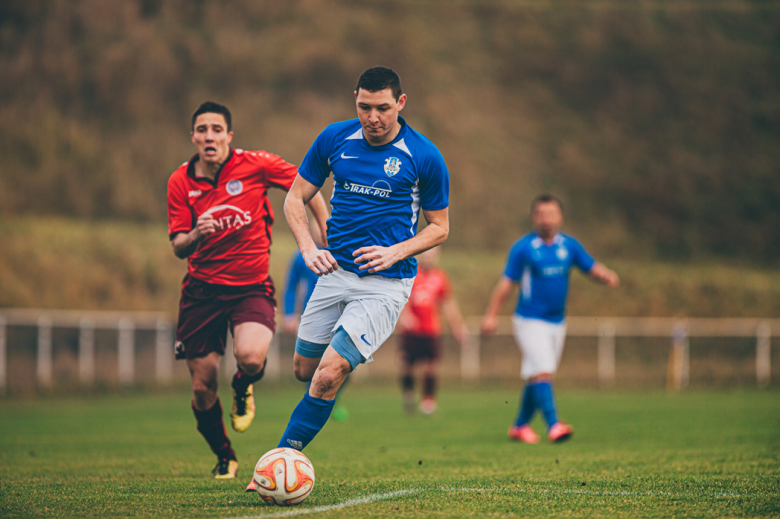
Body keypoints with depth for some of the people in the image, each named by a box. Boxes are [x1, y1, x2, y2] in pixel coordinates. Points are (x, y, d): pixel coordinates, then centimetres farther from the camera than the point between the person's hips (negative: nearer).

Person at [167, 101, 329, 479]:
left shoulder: (256, 165, -8)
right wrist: (195, 236, -23)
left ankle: (243, 389, 9)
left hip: (251, 286, -2)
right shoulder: (180, 182, -2)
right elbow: (178, 248, 0)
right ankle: (224, 457, 28)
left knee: (251, 356, -30)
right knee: (203, 388, 0)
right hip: (201, 288, 2)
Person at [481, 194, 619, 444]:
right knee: (541, 372, -18)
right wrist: (491, 315, -6)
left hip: (557, 321, 5)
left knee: (536, 377, 11)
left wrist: (607, 276, -16)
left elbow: (592, 268, 7)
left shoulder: (569, 245, 5)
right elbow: (506, 283, -3)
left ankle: (520, 426, 23)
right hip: (530, 320, -5)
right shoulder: (523, 247, -7)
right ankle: (553, 425, -24)